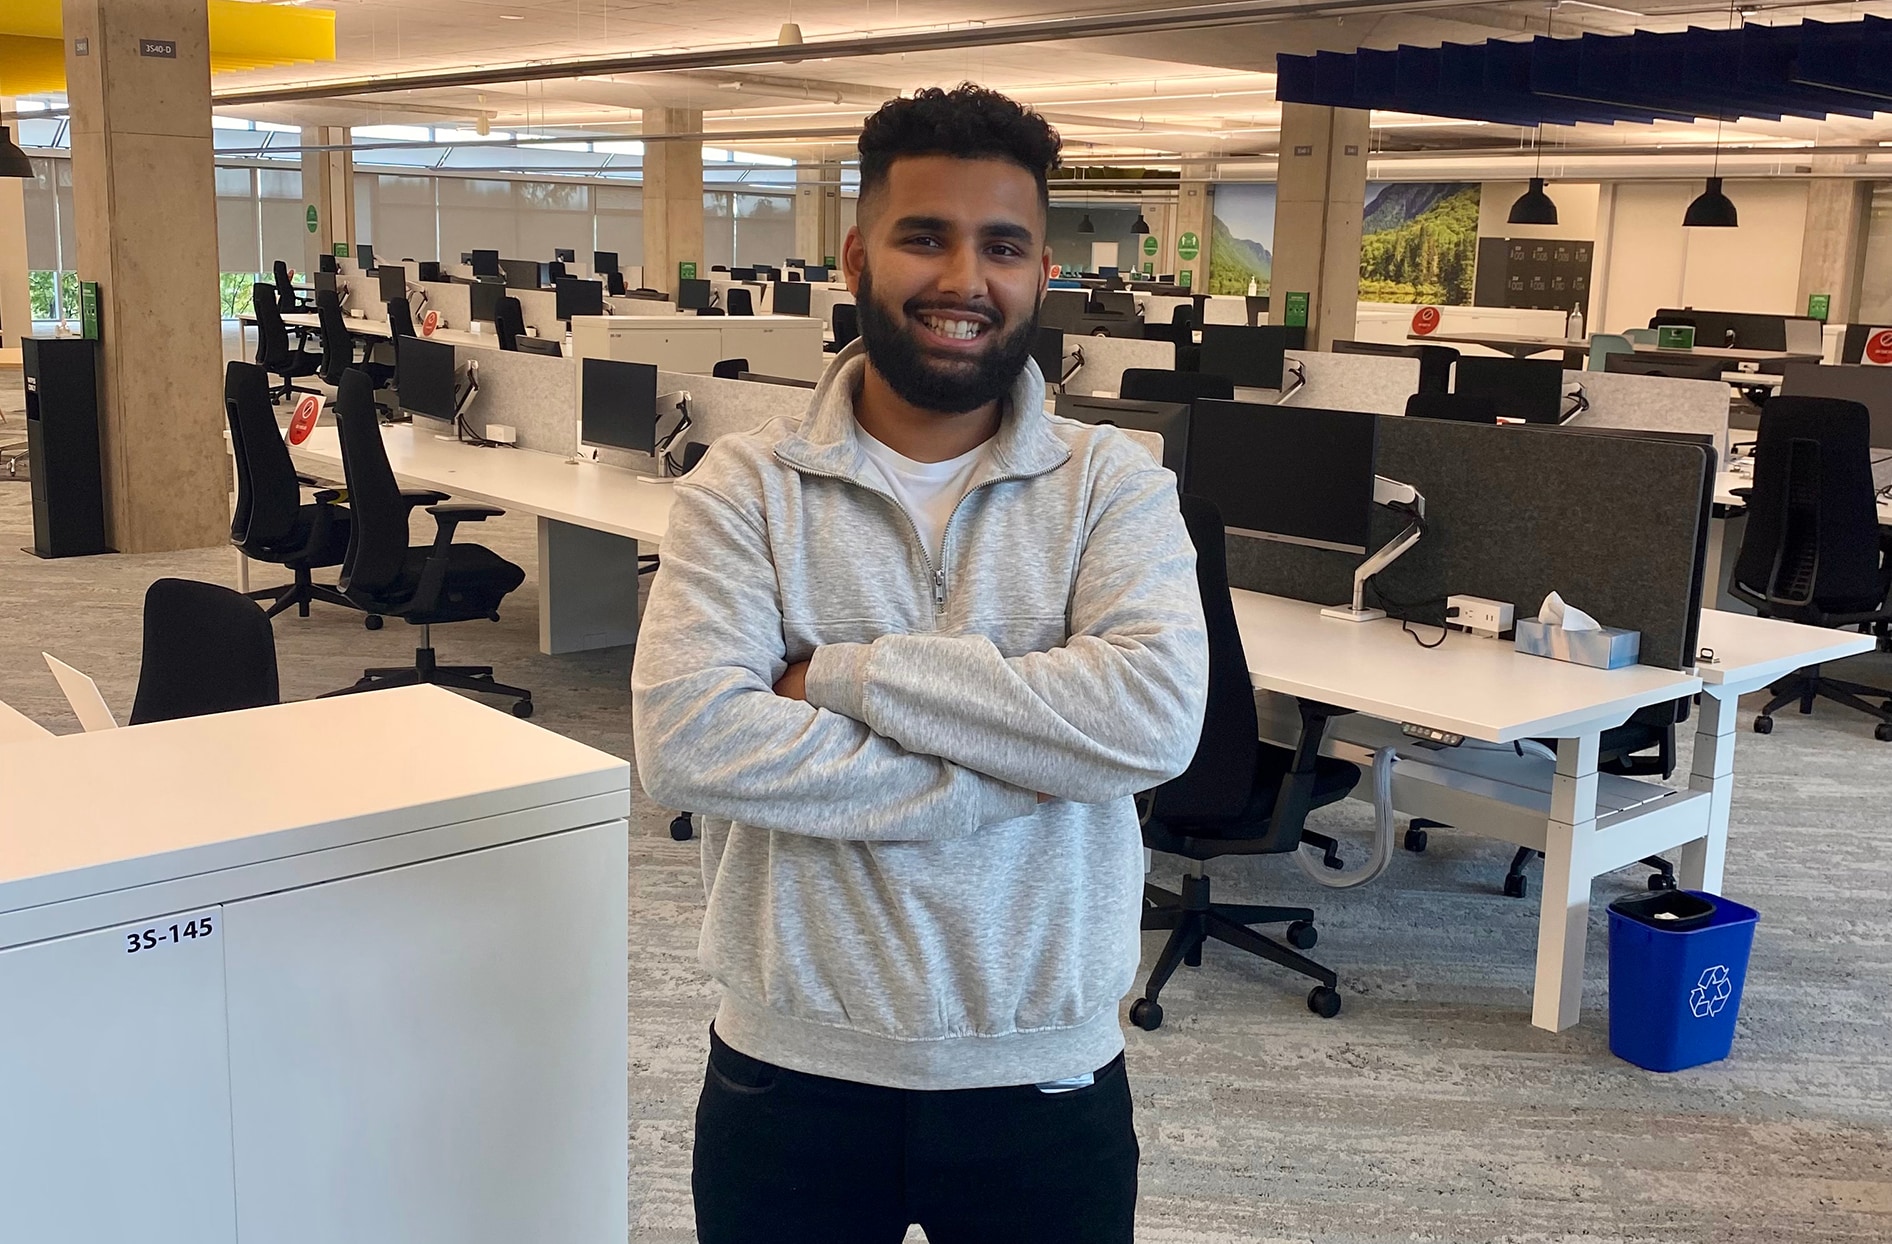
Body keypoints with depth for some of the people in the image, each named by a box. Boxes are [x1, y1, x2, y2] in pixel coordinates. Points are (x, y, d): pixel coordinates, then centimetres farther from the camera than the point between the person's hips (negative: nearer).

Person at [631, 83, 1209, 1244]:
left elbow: (1154, 716, -21)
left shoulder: (1113, 482, -4)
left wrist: (847, 674, -19)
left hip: (1045, 1077, 0)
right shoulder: (746, 484, -5)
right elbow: (688, 737, -18)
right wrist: (1009, 774, -19)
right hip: (791, 1071, 0)